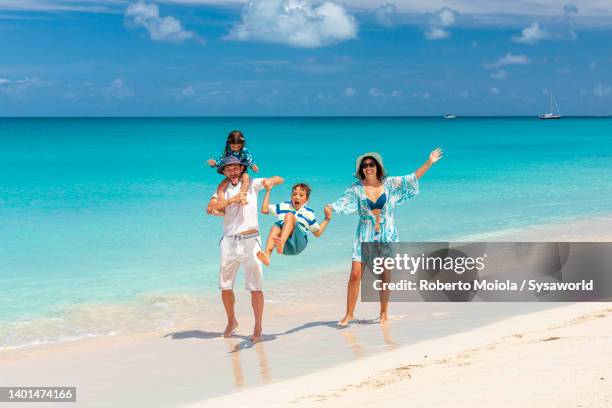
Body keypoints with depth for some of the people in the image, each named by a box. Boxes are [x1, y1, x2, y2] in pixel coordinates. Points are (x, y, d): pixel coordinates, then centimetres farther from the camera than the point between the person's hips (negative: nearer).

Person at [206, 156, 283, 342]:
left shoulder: (252, 184, 6)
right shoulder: (222, 190, 10)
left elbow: (280, 180, 1)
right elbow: (210, 208, -7)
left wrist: (270, 181, -22)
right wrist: (232, 199, -17)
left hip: (250, 241, -2)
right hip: (229, 241, 3)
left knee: (256, 288, -6)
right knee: (225, 287, 7)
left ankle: (258, 328, 5)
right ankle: (231, 322, 29)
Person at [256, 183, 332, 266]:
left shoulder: (309, 213, 22)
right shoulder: (283, 206, 26)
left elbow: (317, 233, 28)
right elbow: (264, 209, 25)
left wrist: (327, 219, 17)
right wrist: (268, 191, 26)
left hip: (298, 244, -2)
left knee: (289, 215, -26)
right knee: (276, 226, -33)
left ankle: (281, 243, -54)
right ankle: (267, 254, -57)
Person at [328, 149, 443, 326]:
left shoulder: (389, 183, 0)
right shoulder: (356, 188, -3)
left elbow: (412, 178, 3)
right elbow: (343, 202, -13)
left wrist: (429, 162, 0)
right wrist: (331, 207, -33)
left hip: (386, 237, 1)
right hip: (365, 237, -1)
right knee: (355, 274, -7)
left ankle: (383, 313, 20)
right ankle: (349, 314, 3)